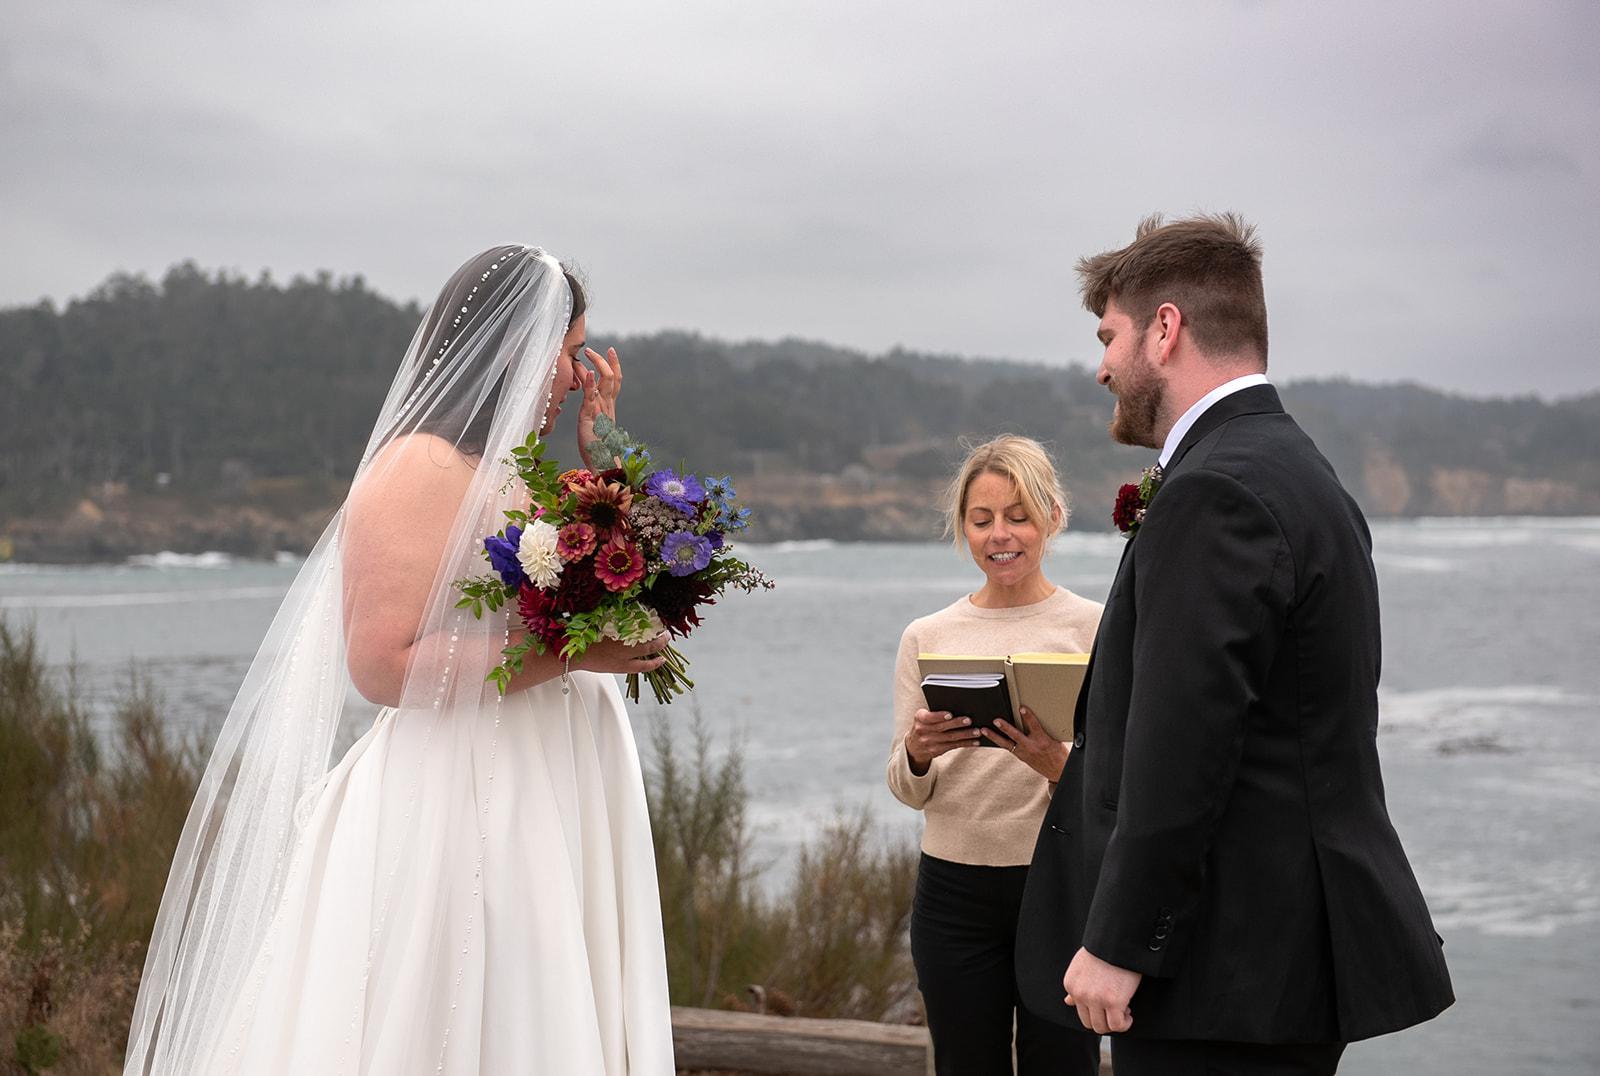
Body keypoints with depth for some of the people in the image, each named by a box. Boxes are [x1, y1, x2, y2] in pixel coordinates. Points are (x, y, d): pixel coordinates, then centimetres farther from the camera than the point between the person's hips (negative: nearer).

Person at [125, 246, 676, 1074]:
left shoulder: (511, 472, 15)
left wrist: (600, 446, 14)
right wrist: (566, 655, -19)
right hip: (457, 809, -9)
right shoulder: (420, 470, -12)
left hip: (541, 811, 9)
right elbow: (382, 661, -20)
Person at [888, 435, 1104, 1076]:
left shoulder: (1092, 628, 0)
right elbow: (908, 793, 7)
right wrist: (917, 755, -16)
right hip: (953, 890, 2)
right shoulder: (927, 637, 7)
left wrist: (1057, 765, -24)